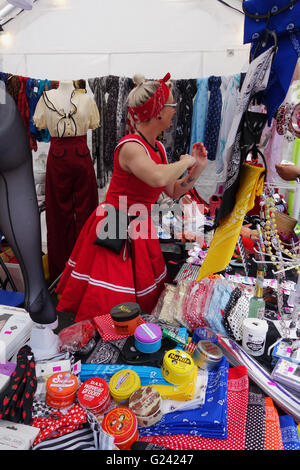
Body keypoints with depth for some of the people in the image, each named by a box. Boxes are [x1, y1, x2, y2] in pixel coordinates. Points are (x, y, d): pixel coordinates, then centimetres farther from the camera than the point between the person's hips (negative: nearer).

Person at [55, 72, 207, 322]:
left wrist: (198, 168, 3)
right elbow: (158, 178, -41)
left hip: (140, 231, 9)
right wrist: (185, 161, -22)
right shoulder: (131, 146, -21)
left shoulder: (158, 147, 7)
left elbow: (174, 191, 14)